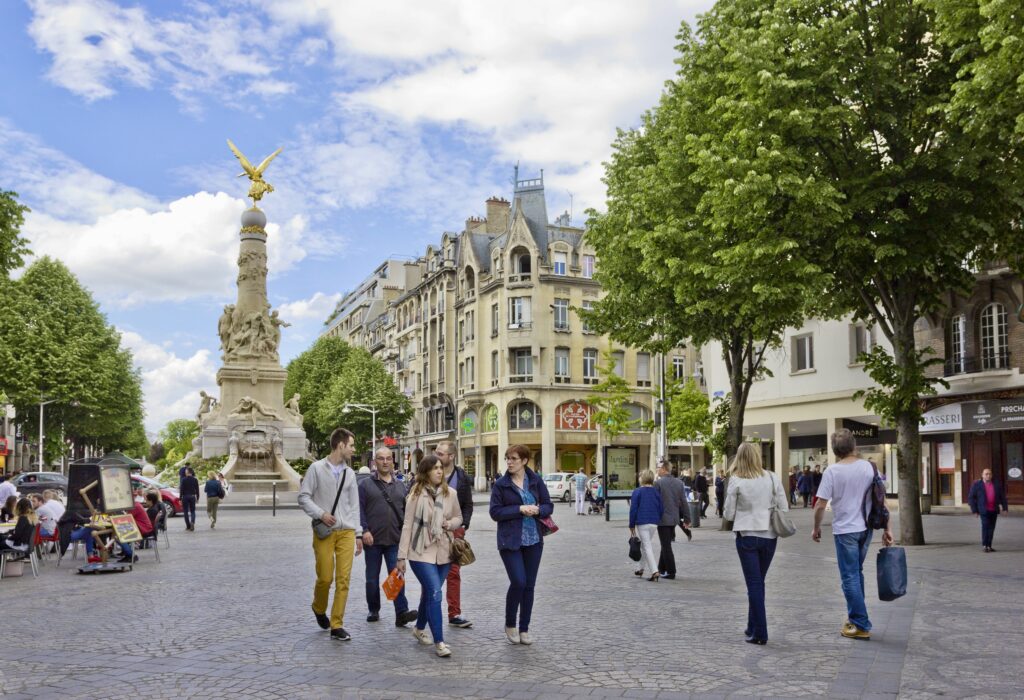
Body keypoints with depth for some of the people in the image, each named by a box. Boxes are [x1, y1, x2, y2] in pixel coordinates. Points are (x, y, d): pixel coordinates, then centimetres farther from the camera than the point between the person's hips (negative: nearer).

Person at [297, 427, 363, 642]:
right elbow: (303, 497, -2)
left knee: (343, 579, -3)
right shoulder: (317, 468, -1)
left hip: (346, 532, 3)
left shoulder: (349, 473, 11)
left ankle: (337, 626, 4)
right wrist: (320, 514, -15)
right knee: (325, 578, 0)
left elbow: (354, 506, 13)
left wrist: (358, 534, 10)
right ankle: (319, 609, 31)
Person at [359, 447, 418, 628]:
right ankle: (374, 611, 23)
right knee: (372, 578, 9)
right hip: (373, 539, -1)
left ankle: (401, 613, -12)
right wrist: (364, 530, -14)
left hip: (395, 540, 1)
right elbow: (360, 509, -3)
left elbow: (407, 510, 15)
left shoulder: (400, 486, 14)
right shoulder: (366, 484, 3)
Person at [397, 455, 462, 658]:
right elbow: (407, 525, -5)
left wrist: (450, 523, -9)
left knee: (429, 593, 15)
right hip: (421, 552, -4)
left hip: (443, 552, 4)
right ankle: (439, 642, -10)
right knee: (435, 593, -14)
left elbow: (459, 518, 15)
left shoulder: (450, 493, 2)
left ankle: (419, 628, 38)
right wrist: (402, 556, -5)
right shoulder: (416, 494, -7)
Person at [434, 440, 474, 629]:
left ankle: (454, 614, 10)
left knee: (454, 572, 4)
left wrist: (463, 525, -4)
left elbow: (468, 505, 8)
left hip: (454, 530, 1)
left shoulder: (462, 477, 3)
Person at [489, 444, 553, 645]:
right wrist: (520, 509, -18)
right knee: (518, 582, -11)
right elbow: (495, 512, -8)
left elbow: (549, 506, 6)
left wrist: (537, 510, -16)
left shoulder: (536, 481, 3)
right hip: (510, 541, -3)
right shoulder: (500, 484, -3)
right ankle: (510, 625, 12)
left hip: (533, 540, 3)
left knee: (529, 585, 7)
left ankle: (524, 629, 20)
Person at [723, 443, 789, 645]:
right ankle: (753, 627, 26)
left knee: (754, 584, 3)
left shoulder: (736, 481, -9)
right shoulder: (772, 478, -1)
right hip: (769, 536, 3)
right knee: (759, 582, 17)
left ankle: (760, 633, 2)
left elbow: (728, 514, -5)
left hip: (747, 536, -3)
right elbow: (784, 509, 1)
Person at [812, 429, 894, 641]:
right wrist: (887, 528, 8)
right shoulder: (869, 468, -1)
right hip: (866, 528, 5)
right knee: (857, 573, 20)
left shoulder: (832, 471, -12)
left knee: (850, 578, 2)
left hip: (845, 530, -5)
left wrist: (816, 528, 3)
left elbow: (821, 505, -12)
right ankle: (856, 617, 28)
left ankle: (860, 625, 5)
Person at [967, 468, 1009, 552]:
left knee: (991, 528, 5)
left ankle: (989, 546, 11)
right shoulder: (976, 485, -3)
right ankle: (984, 545, -7)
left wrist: (1005, 508, 0)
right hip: (984, 510, -4)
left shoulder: (997, 485, 7)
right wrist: (974, 510, -7)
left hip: (994, 510, 4)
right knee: (985, 526, -14)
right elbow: (971, 498, -2)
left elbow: (1002, 497, 10)